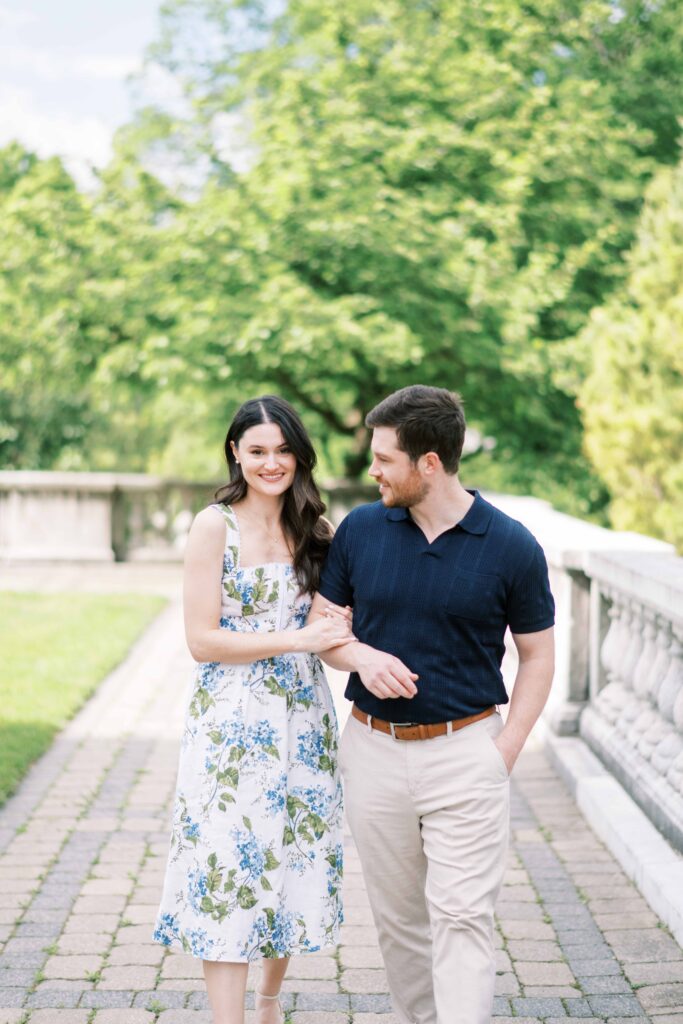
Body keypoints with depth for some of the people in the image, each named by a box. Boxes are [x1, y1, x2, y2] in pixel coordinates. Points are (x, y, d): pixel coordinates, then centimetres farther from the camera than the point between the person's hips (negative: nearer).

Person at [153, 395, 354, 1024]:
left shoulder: (312, 528, 7)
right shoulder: (215, 526, -7)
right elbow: (202, 641, -12)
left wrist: (355, 643, -5)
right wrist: (298, 639, -17)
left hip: (303, 720, 5)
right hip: (231, 721, -5)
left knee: (294, 859, 12)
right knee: (229, 869, -4)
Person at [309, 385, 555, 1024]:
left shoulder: (511, 546, -7)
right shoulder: (360, 529, 0)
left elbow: (537, 656, 2)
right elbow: (320, 624, 9)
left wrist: (505, 751, -7)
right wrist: (362, 656, -13)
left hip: (465, 752, -3)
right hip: (374, 750, 3)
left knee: (462, 917, -6)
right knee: (397, 917, 13)